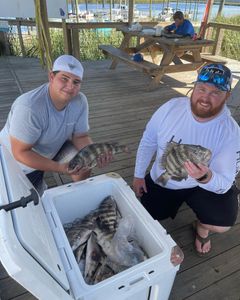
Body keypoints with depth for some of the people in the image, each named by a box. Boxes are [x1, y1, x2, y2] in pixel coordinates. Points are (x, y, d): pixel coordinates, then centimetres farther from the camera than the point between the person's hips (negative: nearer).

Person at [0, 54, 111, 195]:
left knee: (84, 165, -3)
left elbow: (80, 136, -10)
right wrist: (59, 167, -37)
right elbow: (20, 152, -31)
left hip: (46, 155, 5)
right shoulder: (29, 107, -37)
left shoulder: (80, 101, -19)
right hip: (15, 164, -4)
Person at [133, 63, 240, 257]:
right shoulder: (171, 108, -20)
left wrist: (205, 177, -48)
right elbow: (148, 142, -6)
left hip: (204, 185, -1)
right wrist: (139, 175, 1)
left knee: (223, 223, -24)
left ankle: (201, 227, 16)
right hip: (160, 181, 2)